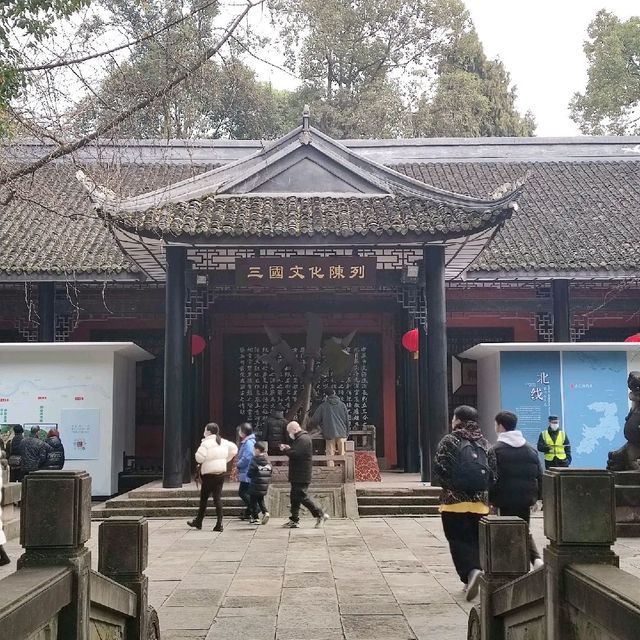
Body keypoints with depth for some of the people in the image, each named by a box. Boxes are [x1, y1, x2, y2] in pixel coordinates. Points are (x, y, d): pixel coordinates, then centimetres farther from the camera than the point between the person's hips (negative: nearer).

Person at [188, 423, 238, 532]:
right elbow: (234, 449, 14)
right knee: (218, 497, 6)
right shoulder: (223, 442, 7)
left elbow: (199, 458, -21)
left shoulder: (206, 443, -14)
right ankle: (219, 523, 0)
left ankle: (198, 522, 21)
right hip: (221, 473, 6)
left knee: (204, 498, 8)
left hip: (209, 474, -6)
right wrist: (225, 460, 18)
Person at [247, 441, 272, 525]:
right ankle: (265, 512, 2)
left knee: (253, 502, 6)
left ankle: (254, 518, 9)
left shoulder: (254, 461, -16)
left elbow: (250, 474, -15)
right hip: (264, 487, 6)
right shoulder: (267, 461, 3)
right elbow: (271, 471, 9)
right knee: (261, 500, 22)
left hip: (255, 486, -6)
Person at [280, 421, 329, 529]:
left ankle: (320, 515, -2)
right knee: (294, 496, 12)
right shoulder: (301, 438, 18)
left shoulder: (303, 439, -17)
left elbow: (296, 454, -26)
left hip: (301, 475, -11)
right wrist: (289, 449, 7)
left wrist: (285, 450, -11)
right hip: (298, 475, 11)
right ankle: (294, 520, 16)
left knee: (302, 496, -8)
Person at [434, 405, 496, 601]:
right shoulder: (484, 443, 8)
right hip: (480, 502, 5)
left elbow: (441, 469, -12)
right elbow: (493, 472, 5)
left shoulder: (449, 441, -6)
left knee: (458, 540, 0)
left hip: (455, 501, -4)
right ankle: (472, 581, 13)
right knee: (475, 540, 13)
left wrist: (449, 488, 5)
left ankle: (471, 571, -22)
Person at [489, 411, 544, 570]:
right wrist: (538, 497, 17)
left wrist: (490, 499, -4)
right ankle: (536, 559, -1)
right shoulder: (530, 449, 9)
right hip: (526, 498, 5)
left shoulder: (496, 450, -9)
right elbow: (539, 475, 11)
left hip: (505, 499, -5)